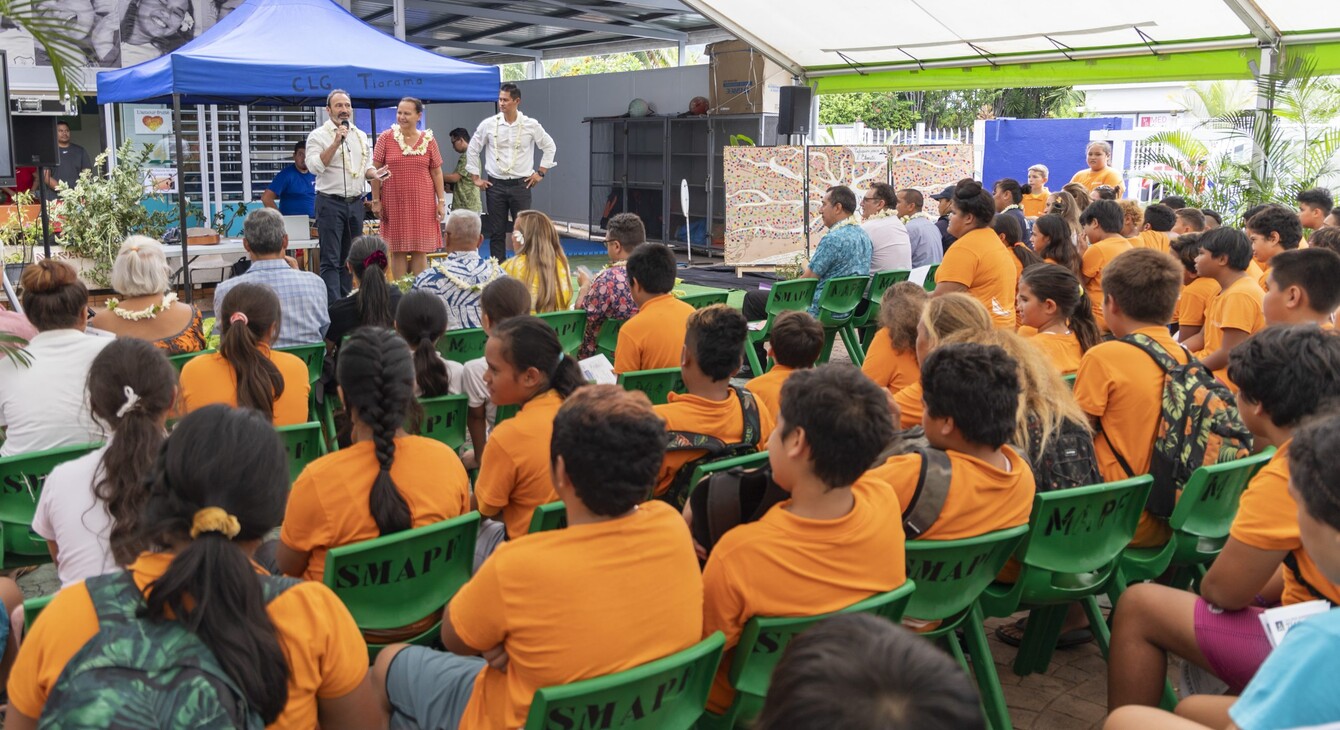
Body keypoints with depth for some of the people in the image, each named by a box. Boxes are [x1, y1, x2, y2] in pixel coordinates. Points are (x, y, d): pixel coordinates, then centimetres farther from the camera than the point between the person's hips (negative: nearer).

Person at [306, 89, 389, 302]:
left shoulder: (361, 136, 15)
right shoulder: (318, 135, -3)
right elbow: (315, 166, -15)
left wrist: (373, 173, -1)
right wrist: (336, 142, -19)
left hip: (355, 203, 6)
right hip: (330, 203, -6)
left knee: (349, 258, 10)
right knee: (331, 260, -8)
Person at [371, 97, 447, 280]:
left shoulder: (428, 140, 4)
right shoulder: (385, 138, 1)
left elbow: (437, 172, 6)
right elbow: (376, 171, 3)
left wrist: (441, 201, 1)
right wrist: (376, 200, -2)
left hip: (422, 202, 1)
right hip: (394, 202, -1)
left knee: (420, 250, 3)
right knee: (397, 251, 2)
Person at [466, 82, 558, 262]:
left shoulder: (531, 125, -1)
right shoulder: (488, 124, 0)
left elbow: (549, 146, 13)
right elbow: (472, 149, 12)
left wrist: (540, 173, 7)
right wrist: (476, 178, 8)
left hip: (521, 185, -1)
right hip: (495, 185, 1)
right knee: (496, 232, 3)